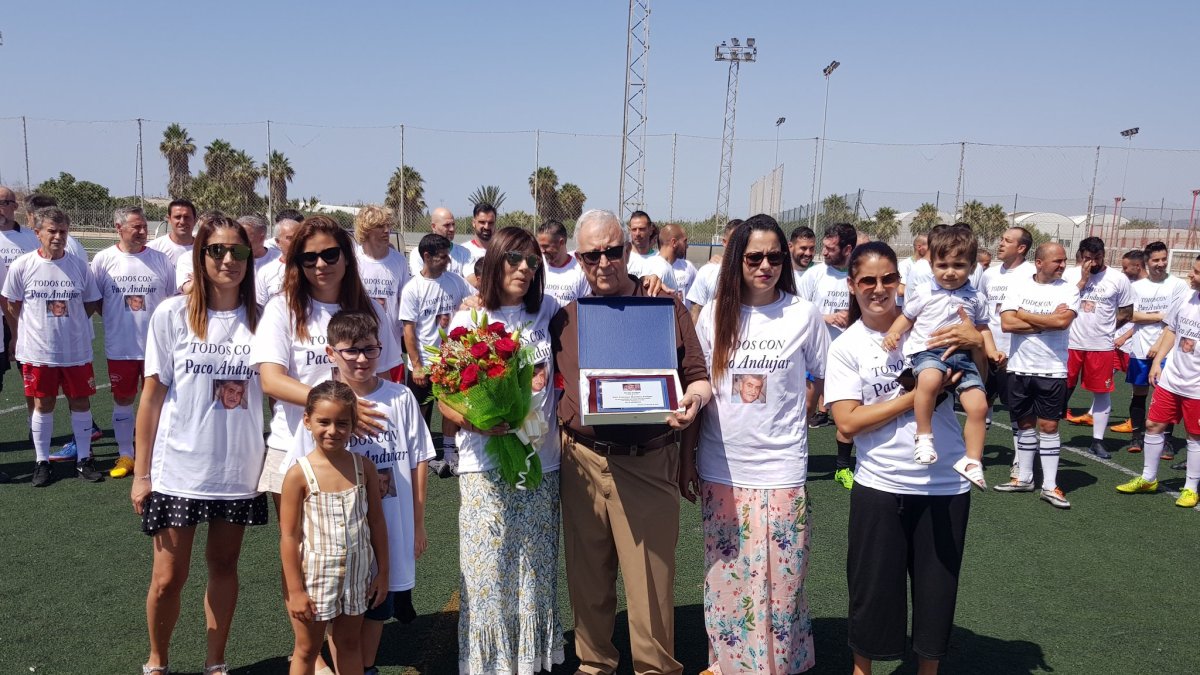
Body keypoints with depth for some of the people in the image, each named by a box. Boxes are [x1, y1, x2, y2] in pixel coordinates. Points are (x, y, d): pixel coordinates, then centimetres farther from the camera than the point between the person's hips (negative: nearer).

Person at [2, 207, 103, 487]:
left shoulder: (79, 266, -3)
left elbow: (92, 303, 8)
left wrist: (70, 323, 5)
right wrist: (28, 333, 5)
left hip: (76, 350, 1)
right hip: (37, 351, -1)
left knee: (80, 402, 7)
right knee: (42, 404, 8)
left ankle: (84, 459, 20)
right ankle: (42, 461, 21)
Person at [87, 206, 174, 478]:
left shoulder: (159, 259, -1)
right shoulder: (104, 259, -2)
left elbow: (174, 298, 7)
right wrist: (114, 319, 1)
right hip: (120, 346, 0)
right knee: (122, 399, 11)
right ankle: (125, 455, 24)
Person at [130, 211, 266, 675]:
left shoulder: (260, 319, -1)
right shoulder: (172, 315, -6)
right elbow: (153, 395, -3)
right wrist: (141, 472, -2)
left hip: (238, 470, 2)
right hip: (179, 470, -1)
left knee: (223, 566, 14)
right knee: (169, 576, 7)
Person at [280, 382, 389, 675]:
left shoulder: (364, 468, -5)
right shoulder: (299, 474, -14)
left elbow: (377, 523, 2)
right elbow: (289, 537, -12)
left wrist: (383, 573, 4)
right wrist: (295, 590, -12)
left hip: (356, 575, 3)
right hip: (315, 577, -3)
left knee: (350, 644, 19)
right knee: (307, 650, 15)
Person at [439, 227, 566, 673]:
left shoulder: (548, 313, 6)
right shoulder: (467, 322, 0)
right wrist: (474, 421, -21)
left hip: (542, 463, 3)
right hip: (485, 467, -2)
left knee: (535, 570, 10)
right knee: (487, 569, 2)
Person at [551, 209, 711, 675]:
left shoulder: (665, 306, 2)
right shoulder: (566, 317, 10)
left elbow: (698, 375, 2)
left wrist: (695, 397, -19)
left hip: (646, 463, -3)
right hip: (581, 461, 3)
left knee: (650, 579, 2)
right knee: (588, 576, 14)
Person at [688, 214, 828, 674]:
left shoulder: (803, 315, -3)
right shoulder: (713, 316, 2)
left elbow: (825, 382, 10)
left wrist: (795, 414, 0)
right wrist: (686, 457, 7)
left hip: (781, 471, -2)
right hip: (721, 470, 2)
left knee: (779, 579, 6)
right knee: (725, 578, 12)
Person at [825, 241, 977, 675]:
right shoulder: (846, 346, -3)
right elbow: (847, 422, -12)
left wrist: (976, 342, -17)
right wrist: (918, 395, -16)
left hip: (946, 485, 2)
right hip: (880, 486, -1)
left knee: (937, 594, 13)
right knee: (873, 593, 11)